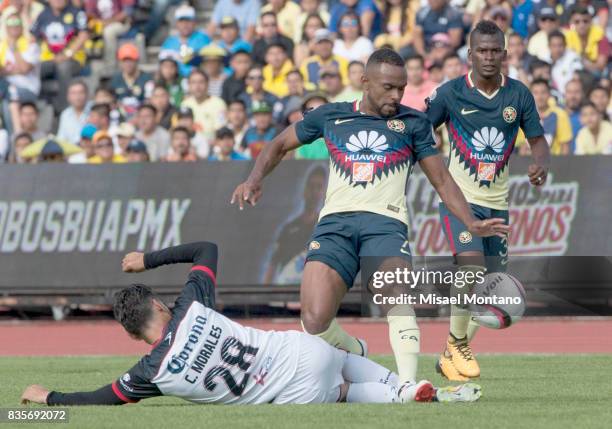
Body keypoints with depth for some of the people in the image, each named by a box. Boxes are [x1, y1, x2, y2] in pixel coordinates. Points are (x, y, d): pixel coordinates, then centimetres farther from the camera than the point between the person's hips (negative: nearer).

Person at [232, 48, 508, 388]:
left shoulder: (413, 123, 16)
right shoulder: (331, 116, 19)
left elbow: (441, 179, 19)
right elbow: (280, 145, 30)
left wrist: (472, 223, 6)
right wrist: (255, 179, 11)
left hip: (385, 222, -1)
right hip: (335, 223, 1)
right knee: (315, 322, -16)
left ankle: (408, 384, -39)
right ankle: (356, 355, 15)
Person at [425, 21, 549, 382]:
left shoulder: (519, 94, -1)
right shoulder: (451, 93, -7)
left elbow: (537, 138, 6)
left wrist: (542, 164, -15)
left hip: (497, 202, 4)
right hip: (459, 198, -4)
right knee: (472, 269, -24)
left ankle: (454, 352, 26)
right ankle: (456, 344, -4)